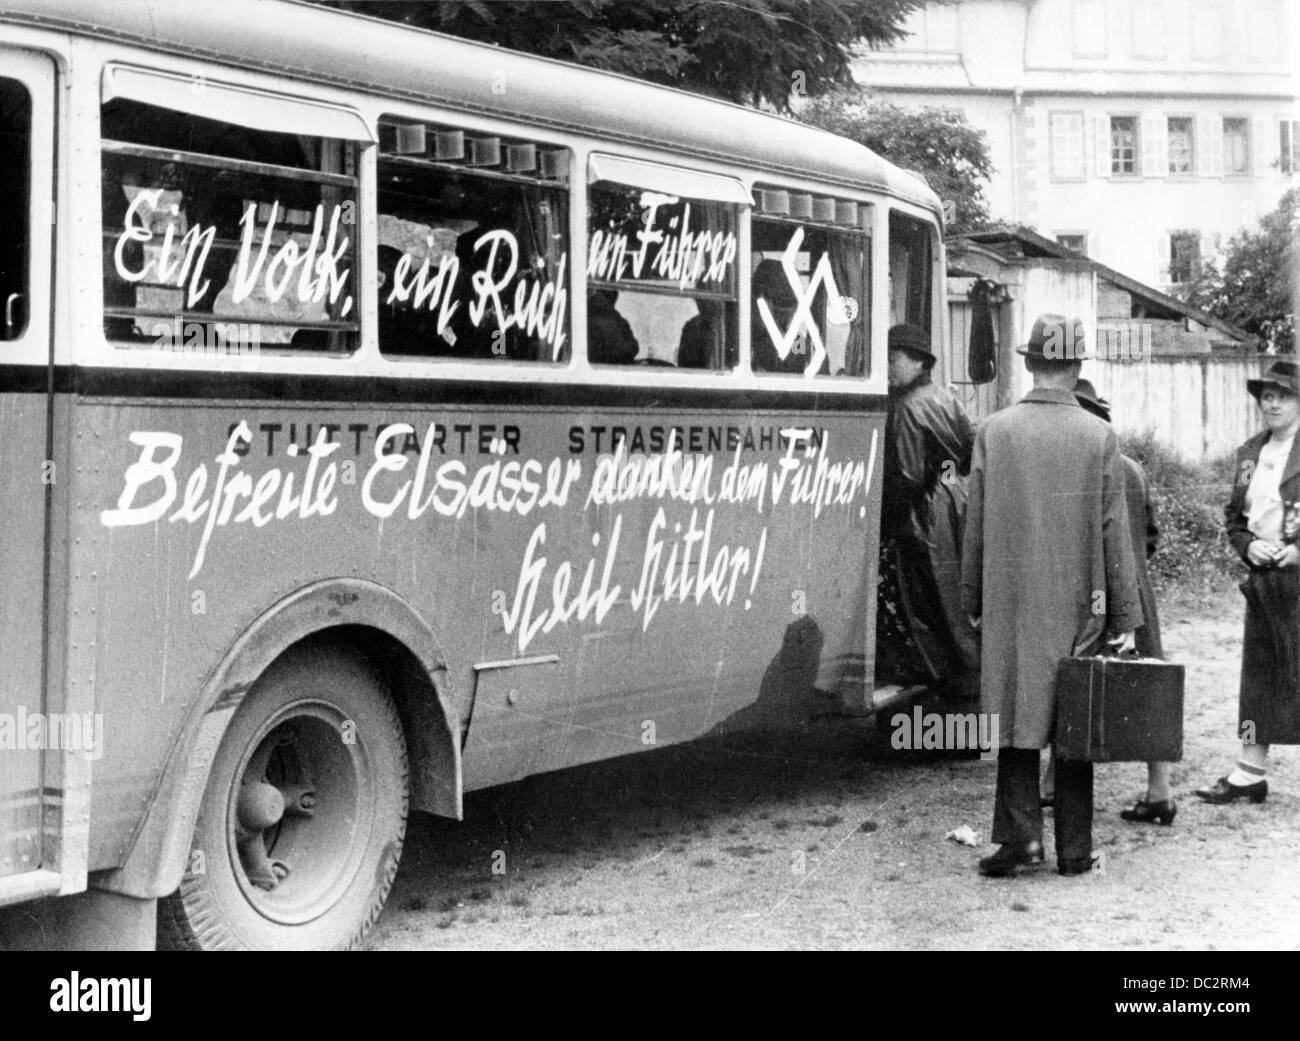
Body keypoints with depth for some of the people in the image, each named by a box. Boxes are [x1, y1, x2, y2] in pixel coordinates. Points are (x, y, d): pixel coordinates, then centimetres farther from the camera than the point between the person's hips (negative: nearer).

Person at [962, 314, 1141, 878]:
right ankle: (1074, 849, 14)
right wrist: (1126, 618, 1)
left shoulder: (993, 432, -3)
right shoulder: (1100, 437, -5)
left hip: (1011, 603, 0)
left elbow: (975, 526, 0)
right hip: (1080, 605, 0)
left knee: (1017, 718, 9)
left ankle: (1021, 835, 1)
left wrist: (973, 600, 10)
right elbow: (1114, 533, -4)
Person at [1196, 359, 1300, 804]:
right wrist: (1248, 544, 1)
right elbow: (1233, 516, 19)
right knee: (1259, 675, 10)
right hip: (1261, 578, 6)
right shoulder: (1249, 453, 13)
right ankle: (1250, 773, 17)